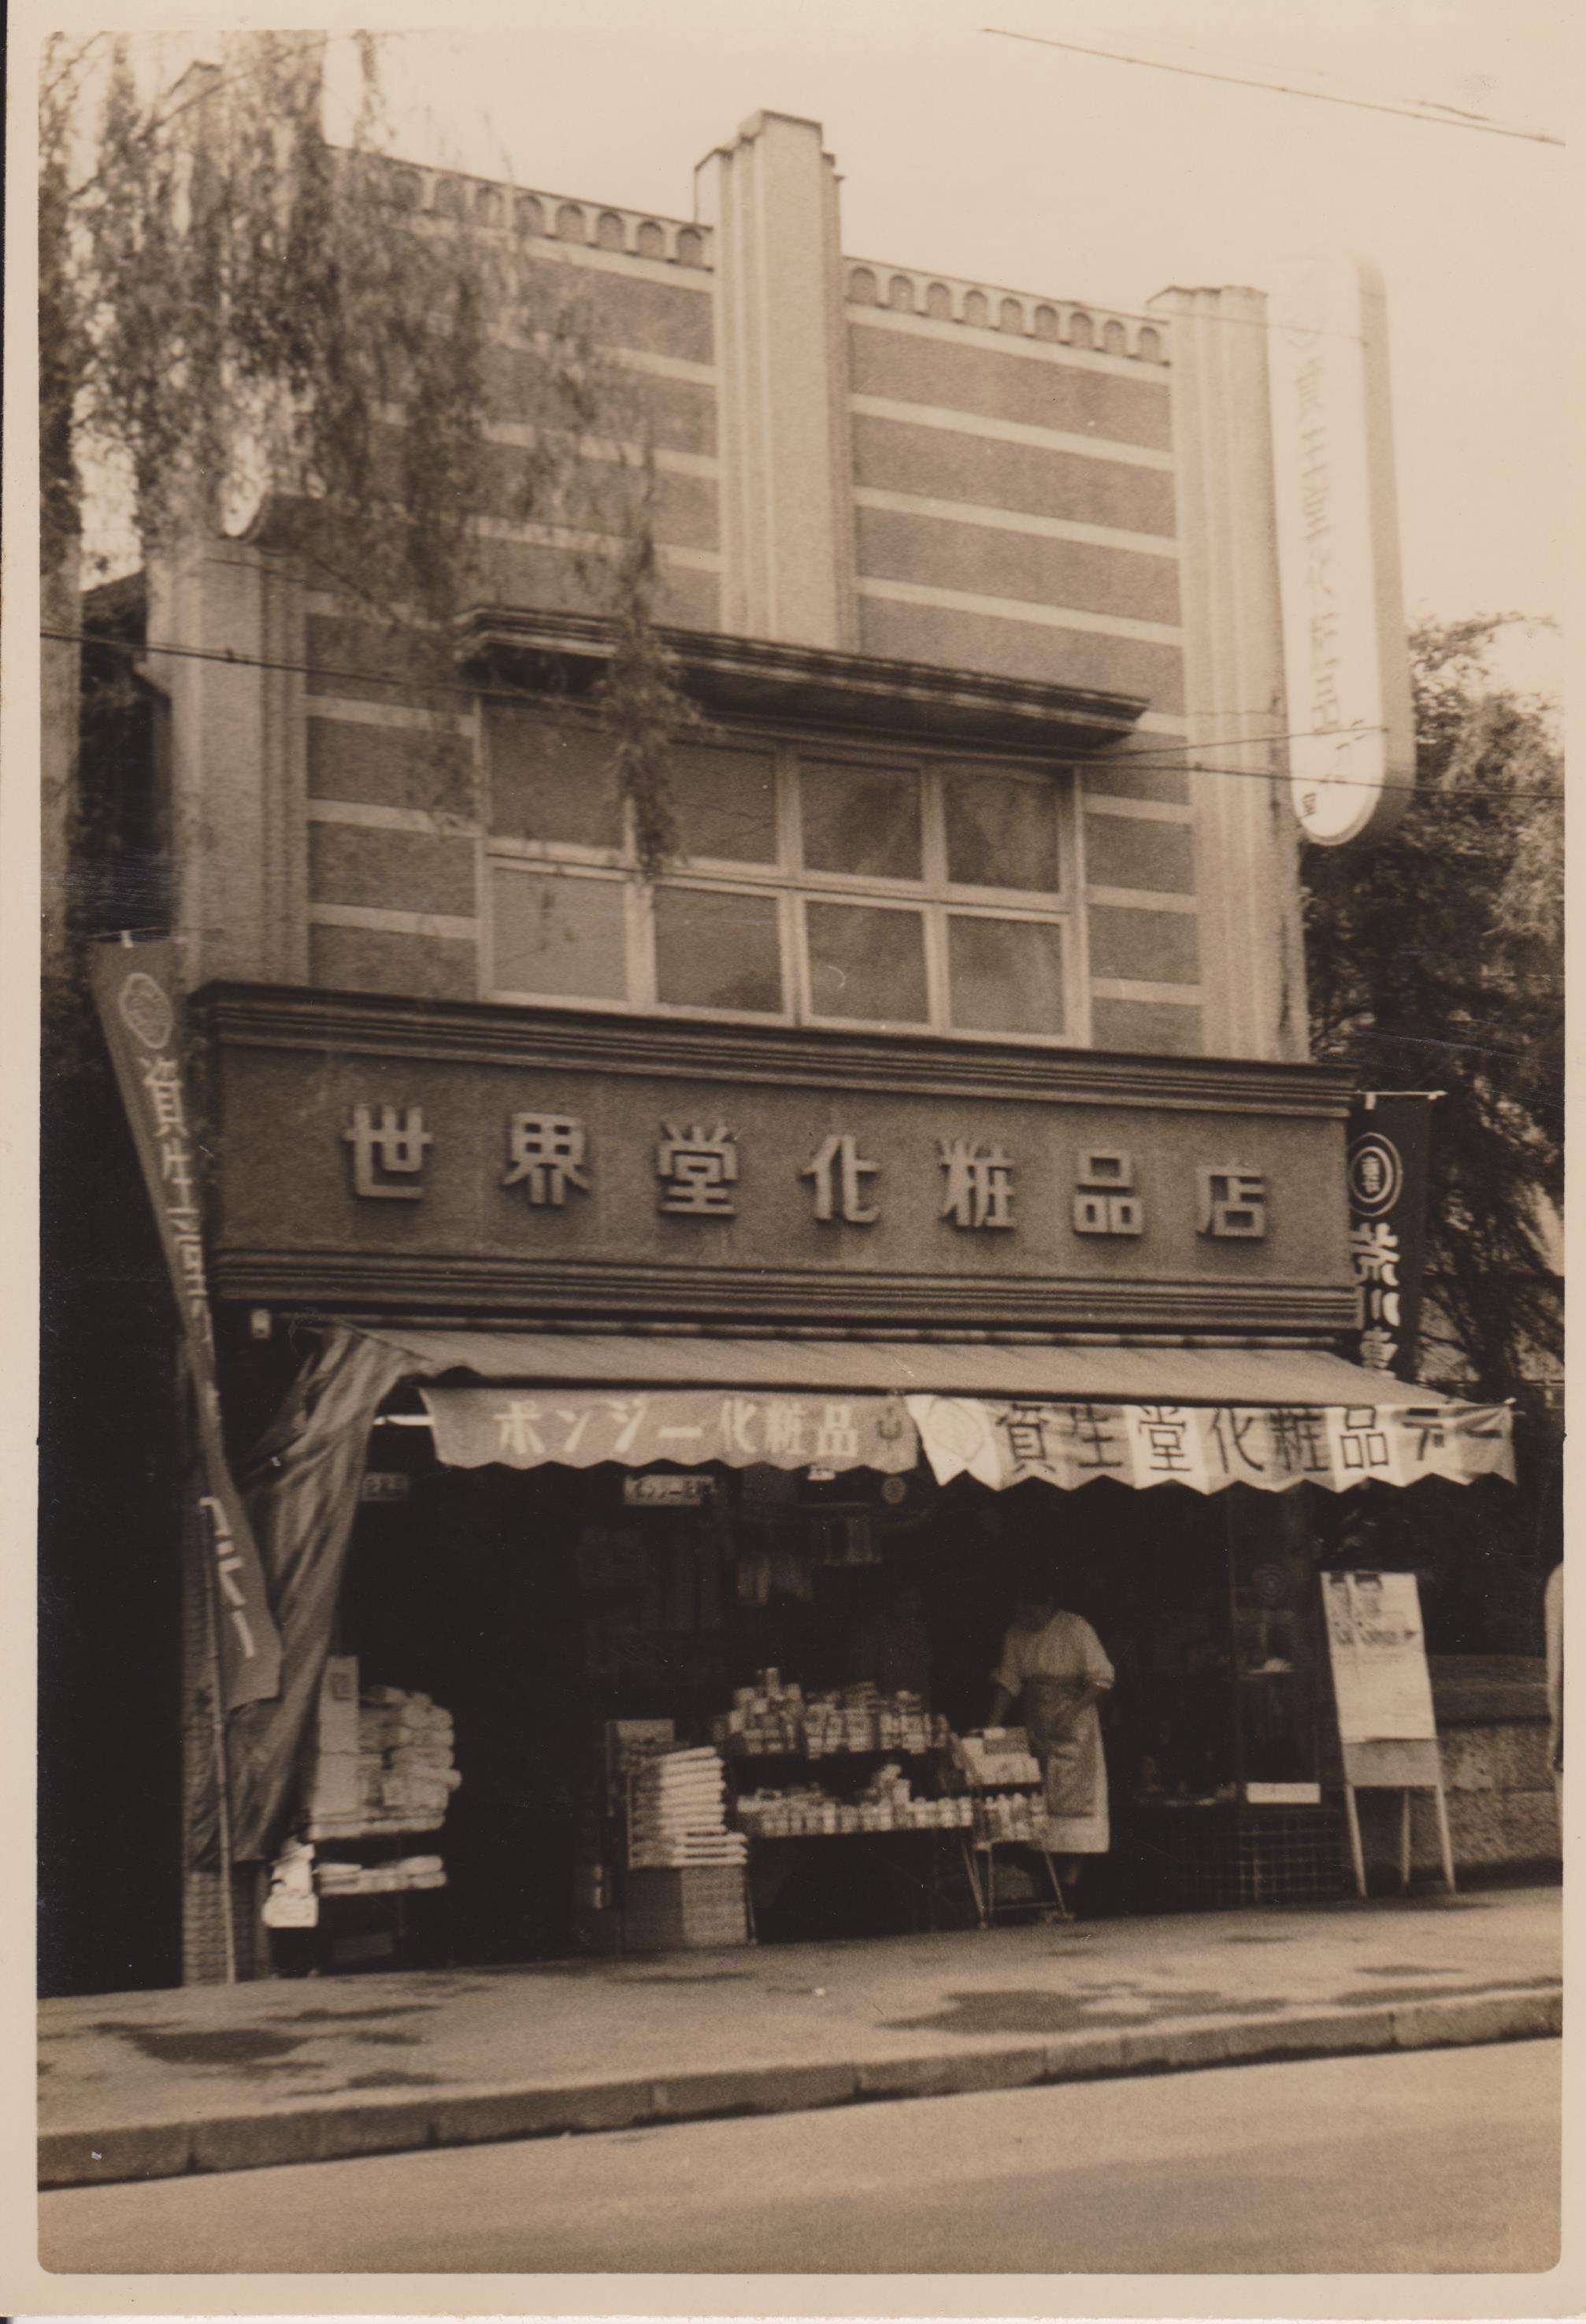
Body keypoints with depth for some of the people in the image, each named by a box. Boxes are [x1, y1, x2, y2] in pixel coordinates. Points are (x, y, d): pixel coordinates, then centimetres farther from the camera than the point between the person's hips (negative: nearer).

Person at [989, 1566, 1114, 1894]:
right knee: (1041, 1798, 2)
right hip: (1037, 1728, 5)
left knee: (1074, 1793, -8)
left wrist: (1072, 1710, -19)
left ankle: (1073, 1871, -7)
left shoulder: (1076, 1629, -8)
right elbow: (1007, 1681, 6)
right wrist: (992, 1725, -5)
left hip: (1074, 1728, -5)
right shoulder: (1017, 1636, 6)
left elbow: (1102, 1679, -9)